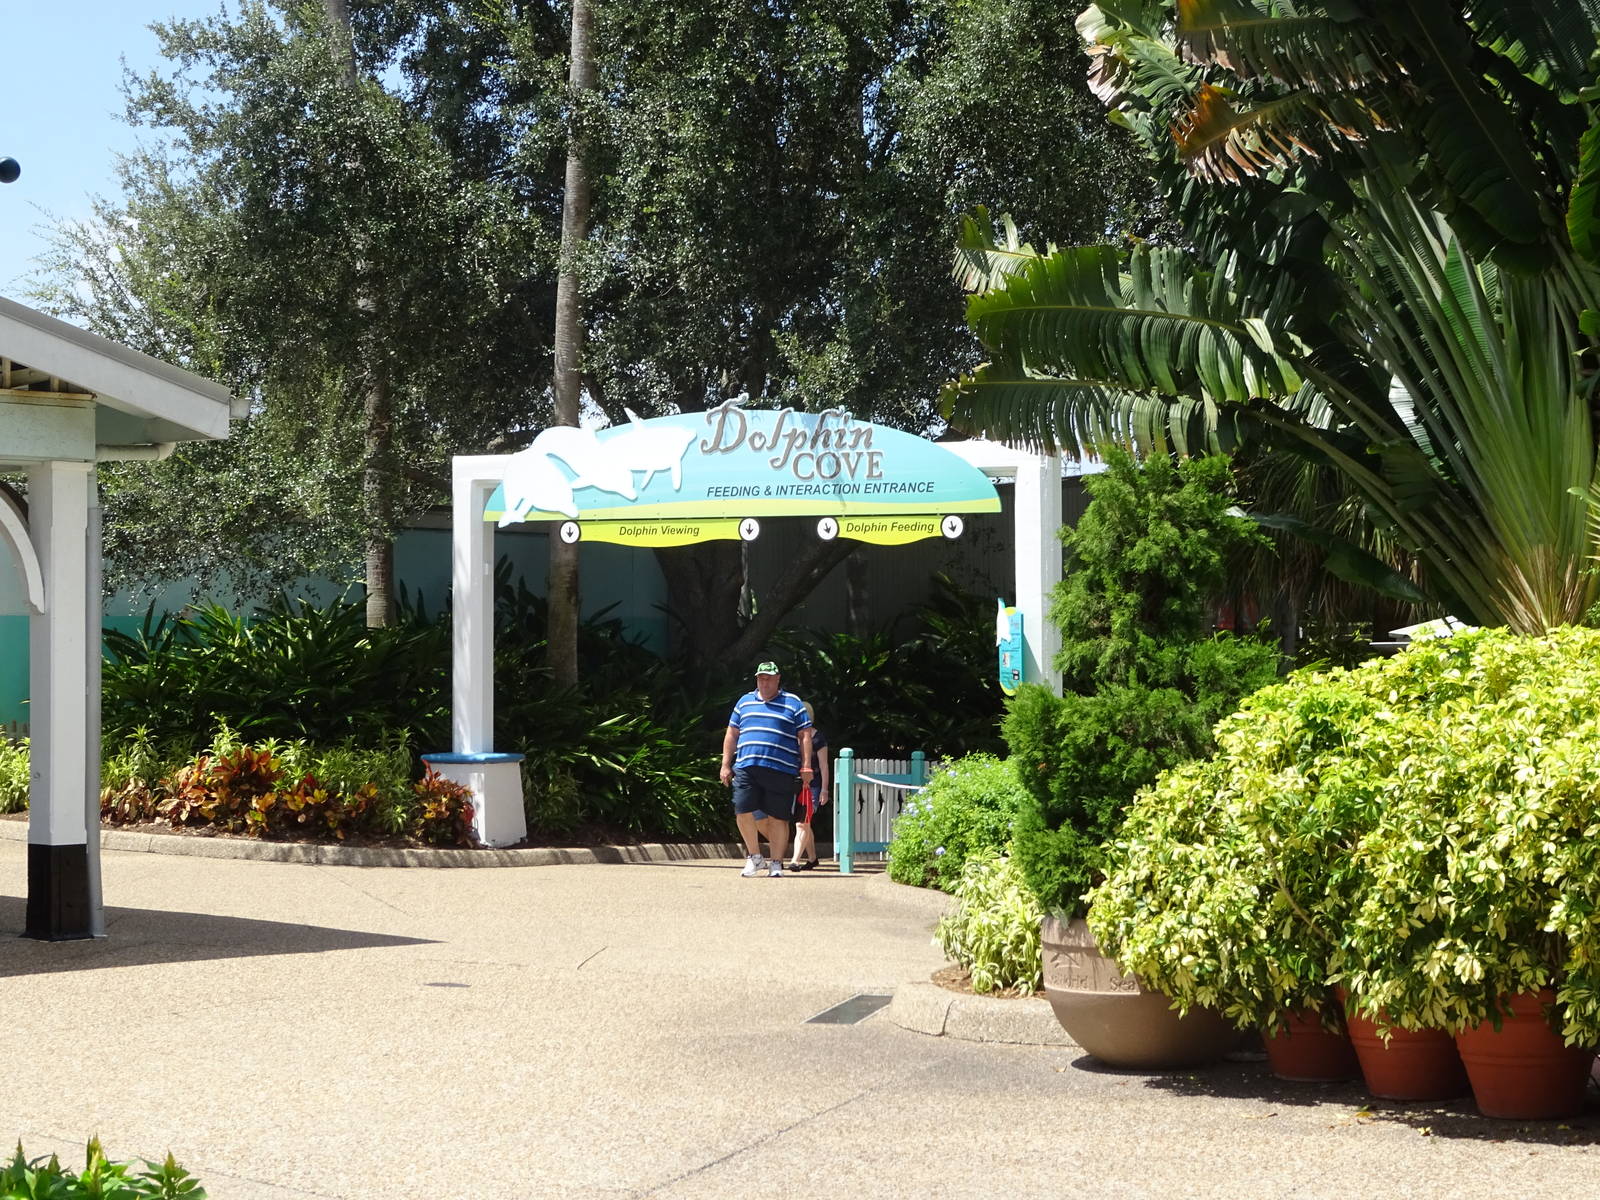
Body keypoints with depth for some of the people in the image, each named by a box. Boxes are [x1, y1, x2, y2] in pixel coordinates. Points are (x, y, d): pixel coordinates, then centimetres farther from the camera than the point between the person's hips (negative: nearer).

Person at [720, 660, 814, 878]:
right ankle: (755, 857, 10)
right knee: (743, 812, -6)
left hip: (781, 770, -3)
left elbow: (805, 736, 5)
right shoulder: (745, 702, 18)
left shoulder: (793, 703, 8)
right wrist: (726, 764, 14)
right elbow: (731, 735, 21)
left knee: (778, 818, -1)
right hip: (746, 768, 3)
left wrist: (806, 767, -3)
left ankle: (776, 863, 10)